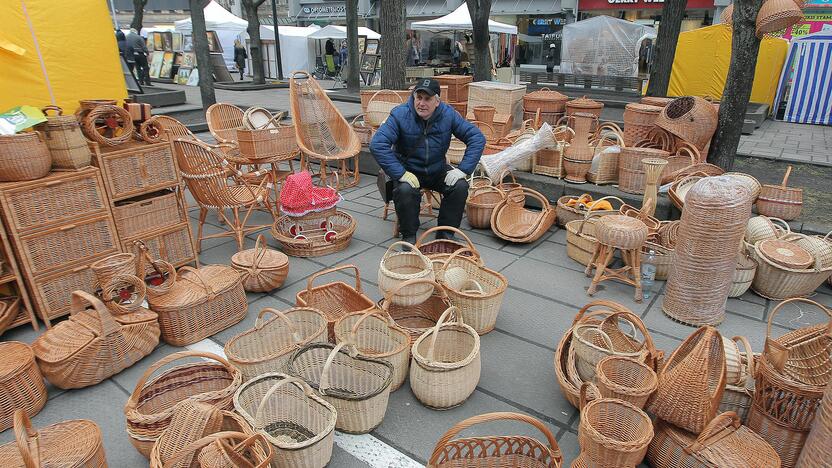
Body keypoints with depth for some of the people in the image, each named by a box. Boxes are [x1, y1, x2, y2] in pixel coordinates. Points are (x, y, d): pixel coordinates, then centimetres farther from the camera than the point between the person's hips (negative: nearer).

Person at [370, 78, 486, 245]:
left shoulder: (448, 114, -10)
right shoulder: (400, 114, -18)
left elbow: (477, 138, -8)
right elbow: (377, 144, -27)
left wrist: (463, 169, -18)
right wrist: (401, 174, -33)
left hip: (437, 169, 3)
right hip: (408, 169, -2)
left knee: (460, 186, -21)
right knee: (405, 190, -33)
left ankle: (445, 233, -1)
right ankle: (409, 235, -8)